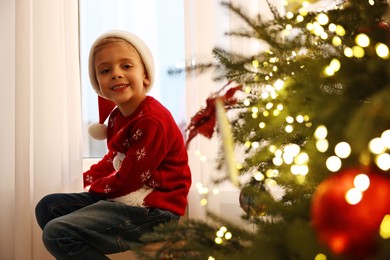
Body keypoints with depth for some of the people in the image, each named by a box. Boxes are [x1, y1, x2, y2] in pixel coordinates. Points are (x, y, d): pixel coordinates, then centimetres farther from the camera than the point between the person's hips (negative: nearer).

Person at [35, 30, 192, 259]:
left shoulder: (152, 121, -21)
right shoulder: (117, 115, 7)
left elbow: (126, 181, -18)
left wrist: (95, 187, -1)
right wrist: (91, 177, 7)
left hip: (153, 210, -10)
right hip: (123, 196, 10)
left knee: (57, 233, -19)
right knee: (48, 206, 13)